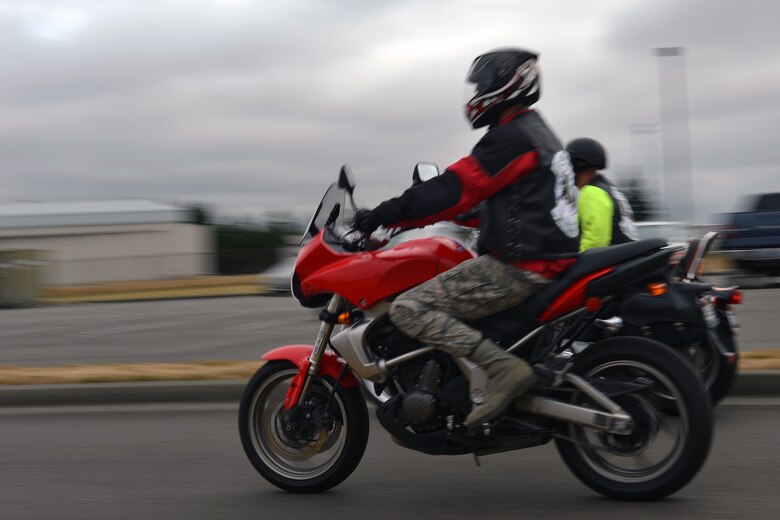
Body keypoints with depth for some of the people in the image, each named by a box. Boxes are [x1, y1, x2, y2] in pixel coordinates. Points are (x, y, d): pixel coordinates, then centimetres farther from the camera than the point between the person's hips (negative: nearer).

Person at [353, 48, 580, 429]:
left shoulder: (509, 137, -11)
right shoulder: (536, 132, 20)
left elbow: (454, 190, -18)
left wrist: (383, 215, -15)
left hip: (519, 266, -11)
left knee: (408, 308, -16)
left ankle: (504, 368, -24)